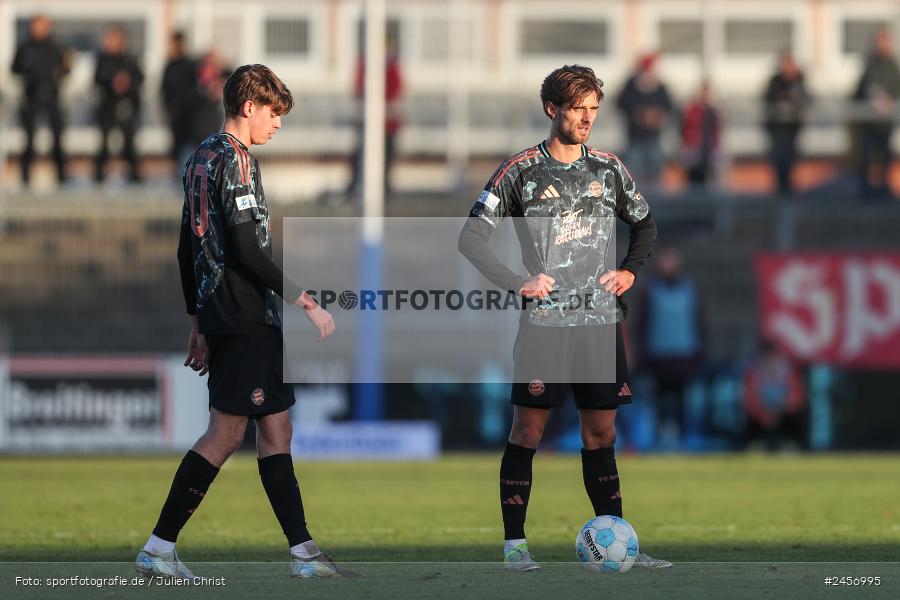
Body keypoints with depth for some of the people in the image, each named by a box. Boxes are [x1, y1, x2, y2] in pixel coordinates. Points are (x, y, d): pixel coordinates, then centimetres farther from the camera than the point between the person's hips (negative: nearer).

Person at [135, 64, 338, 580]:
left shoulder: (202, 157, 17)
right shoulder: (235, 159, -12)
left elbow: (189, 249, 21)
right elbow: (248, 249, -20)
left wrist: (199, 320, 25)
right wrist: (305, 301, -16)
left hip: (219, 314, 10)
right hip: (247, 317, -10)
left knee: (276, 429, 10)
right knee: (227, 434, -7)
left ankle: (303, 551, 9)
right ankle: (159, 547, -7)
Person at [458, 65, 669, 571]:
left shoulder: (608, 169, 10)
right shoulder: (521, 170, -2)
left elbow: (645, 225, 25)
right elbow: (472, 237, -1)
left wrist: (629, 271, 9)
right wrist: (517, 283, -8)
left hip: (601, 320, 4)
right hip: (545, 322, -4)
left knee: (602, 434, 7)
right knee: (528, 430, -4)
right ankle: (514, 543, 2)